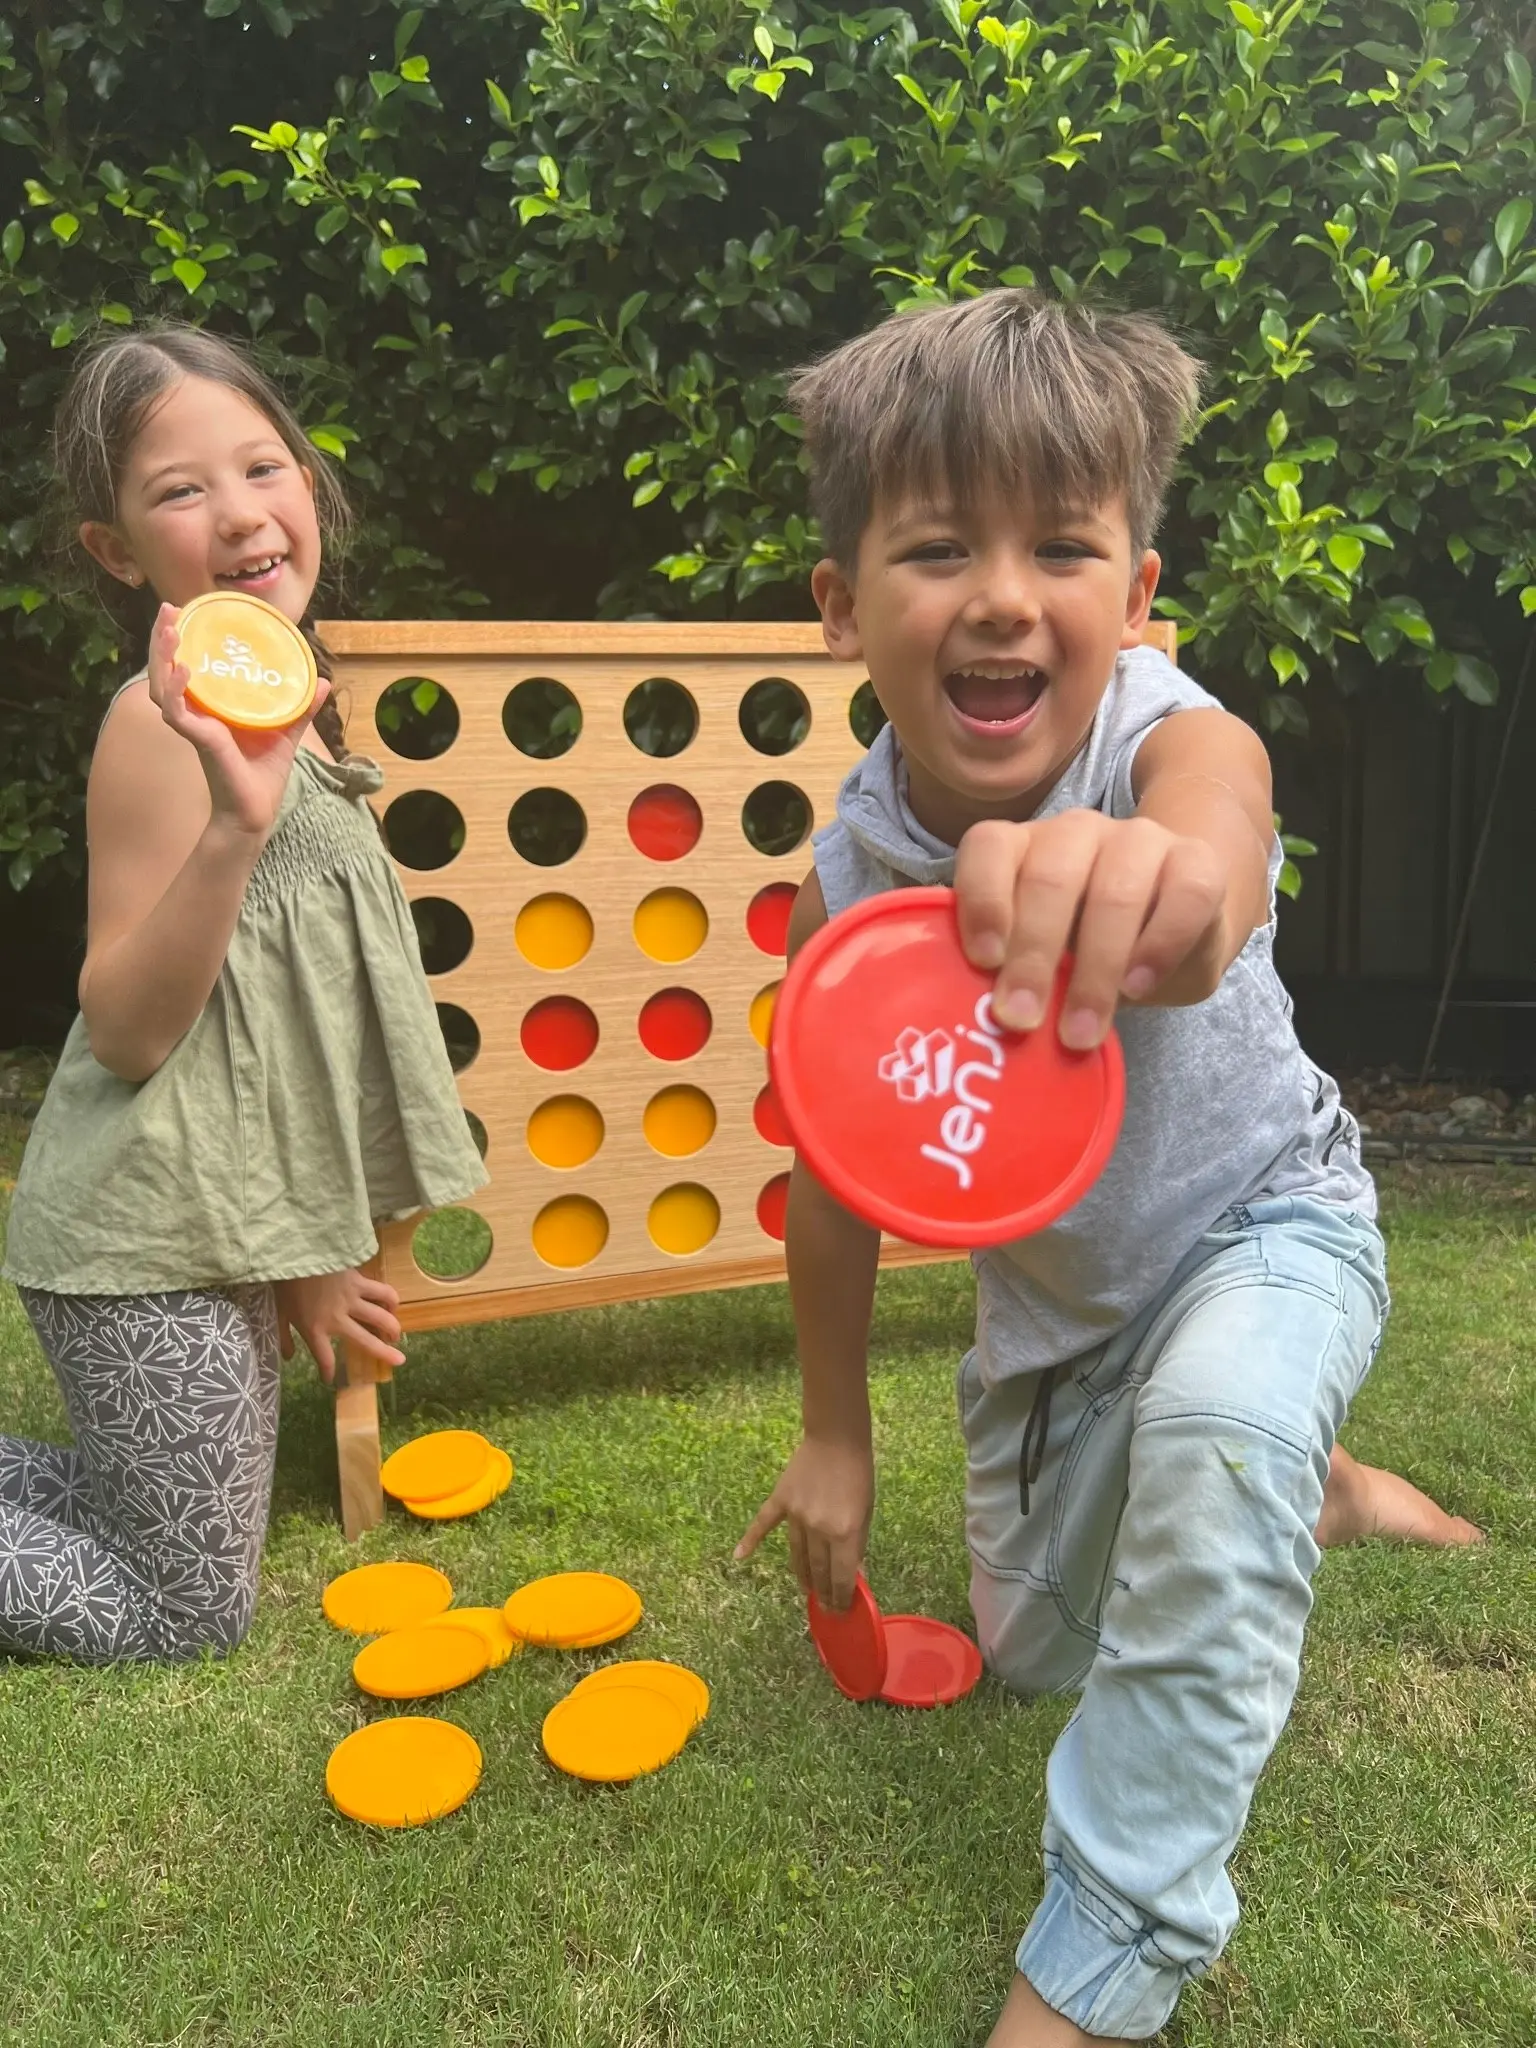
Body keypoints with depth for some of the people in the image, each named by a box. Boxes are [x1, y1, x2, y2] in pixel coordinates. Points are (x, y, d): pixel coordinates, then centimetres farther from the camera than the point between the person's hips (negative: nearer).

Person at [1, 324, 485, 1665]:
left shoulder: (283, 698, 7)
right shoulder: (167, 721, -19)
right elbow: (125, 1025, -21)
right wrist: (237, 823, -35)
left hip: (228, 1216, 9)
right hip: (155, 1232, -8)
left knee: (144, 1521, 23)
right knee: (186, 1612, 6)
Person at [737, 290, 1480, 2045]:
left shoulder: (1179, 743, -32)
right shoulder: (848, 875, -22)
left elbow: (1216, 845, -59)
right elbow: (837, 1166, -10)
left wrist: (1151, 889, -85)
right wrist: (834, 1435, -1)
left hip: (1265, 1216, -4)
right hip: (1046, 1292, 5)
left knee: (1213, 1435, -39)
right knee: (1035, 1650, 20)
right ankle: (1304, 1488, 48)